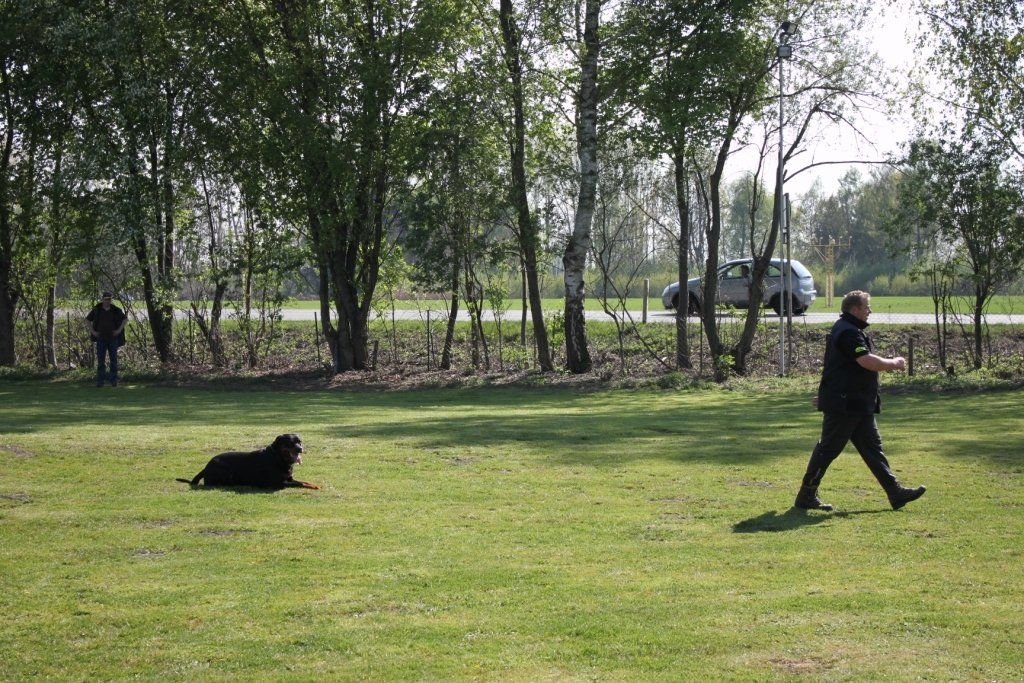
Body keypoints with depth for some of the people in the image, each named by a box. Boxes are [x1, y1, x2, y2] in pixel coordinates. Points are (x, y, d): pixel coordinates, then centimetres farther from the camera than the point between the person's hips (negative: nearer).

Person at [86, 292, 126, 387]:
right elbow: (88, 319, 10)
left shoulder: (115, 310, -1)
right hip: (101, 339, 0)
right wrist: (92, 331, 1)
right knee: (100, 360, -2)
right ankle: (100, 381, 0)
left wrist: (119, 330, 1)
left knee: (113, 360, 2)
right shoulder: (97, 309, -1)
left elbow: (125, 318, 11)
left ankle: (113, 381, 8)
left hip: (113, 339, 0)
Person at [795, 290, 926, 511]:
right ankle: (806, 496, 3)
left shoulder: (850, 330, 18)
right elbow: (867, 361, -26)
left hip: (857, 404, 11)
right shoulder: (848, 332, -18)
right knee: (828, 449, -4)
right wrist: (893, 363, -12)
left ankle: (895, 493, 12)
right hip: (843, 403, -11)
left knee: (872, 448, 10)